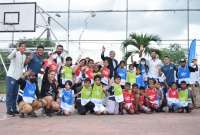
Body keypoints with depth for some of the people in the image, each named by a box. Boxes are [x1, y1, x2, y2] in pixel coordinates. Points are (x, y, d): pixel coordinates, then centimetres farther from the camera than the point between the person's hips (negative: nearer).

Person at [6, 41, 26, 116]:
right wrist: (16, 50, -43)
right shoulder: (16, 53, -11)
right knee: (10, 93, -3)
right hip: (11, 76, -7)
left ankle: (14, 108, 17)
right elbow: (9, 57, -33)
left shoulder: (24, 56, 11)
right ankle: (9, 109, 1)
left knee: (15, 94, 11)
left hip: (18, 77, 7)